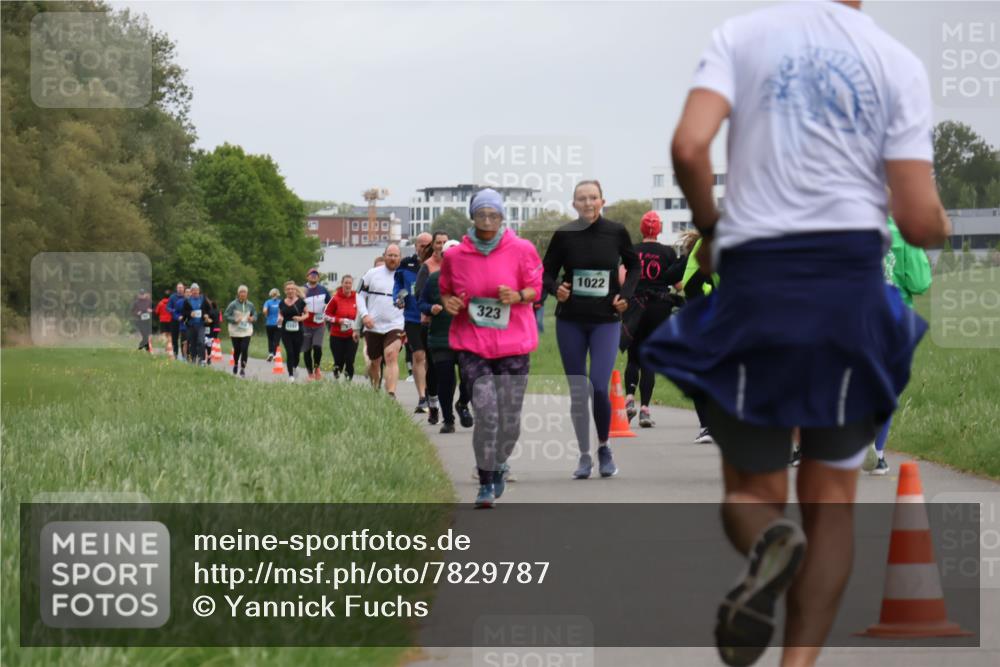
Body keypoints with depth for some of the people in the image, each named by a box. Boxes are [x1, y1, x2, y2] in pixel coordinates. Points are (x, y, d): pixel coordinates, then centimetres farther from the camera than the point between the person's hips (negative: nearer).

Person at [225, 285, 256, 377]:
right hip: (235, 332, -1)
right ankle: (235, 364, 36)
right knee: (237, 350, 7)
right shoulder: (233, 304, -6)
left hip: (246, 331, 1)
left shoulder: (250, 305, 4)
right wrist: (235, 320, -20)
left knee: (245, 349, -13)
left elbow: (255, 315, 16)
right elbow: (226, 316, -5)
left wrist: (252, 319, -7)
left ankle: (243, 369, -4)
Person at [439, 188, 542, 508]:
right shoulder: (455, 255, 2)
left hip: (513, 342, 0)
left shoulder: (520, 250, -2)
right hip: (472, 343, 0)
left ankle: (499, 464, 34)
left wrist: (518, 296, -15)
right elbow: (446, 290, 17)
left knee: (510, 418, 4)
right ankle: (486, 483, -5)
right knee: (486, 413, -15)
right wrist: (448, 301, -5)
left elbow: (535, 288, 6)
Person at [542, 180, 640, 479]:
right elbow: (547, 273, 4)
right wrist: (556, 289, -16)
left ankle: (604, 447, 8)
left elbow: (633, 265, 13)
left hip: (606, 320, -1)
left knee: (599, 387, -14)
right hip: (570, 321, 1)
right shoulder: (564, 235, -4)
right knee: (577, 393, 4)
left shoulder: (616, 232, -3)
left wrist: (626, 294, -1)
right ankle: (584, 456, 17)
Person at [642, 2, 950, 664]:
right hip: (852, 287, 0)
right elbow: (918, 221, -3)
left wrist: (708, 228, 6)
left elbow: (689, 147, -13)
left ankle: (768, 543, -21)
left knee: (750, 490, 15)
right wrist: (942, 228, 21)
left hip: (752, 287, 0)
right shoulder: (898, 61, 2)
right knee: (832, 499, 14)